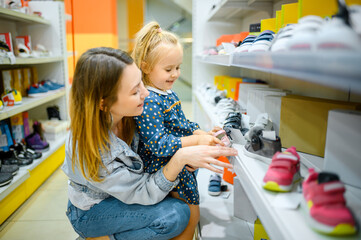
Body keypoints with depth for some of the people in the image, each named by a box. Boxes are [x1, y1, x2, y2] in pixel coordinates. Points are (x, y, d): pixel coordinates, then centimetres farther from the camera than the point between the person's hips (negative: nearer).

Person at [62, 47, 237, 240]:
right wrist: (180, 158, -38)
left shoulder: (121, 114, -19)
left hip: (123, 189, 7)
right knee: (175, 215, -23)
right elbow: (144, 193, -27)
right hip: (91, 212, -7)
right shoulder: (91, 149, -36)